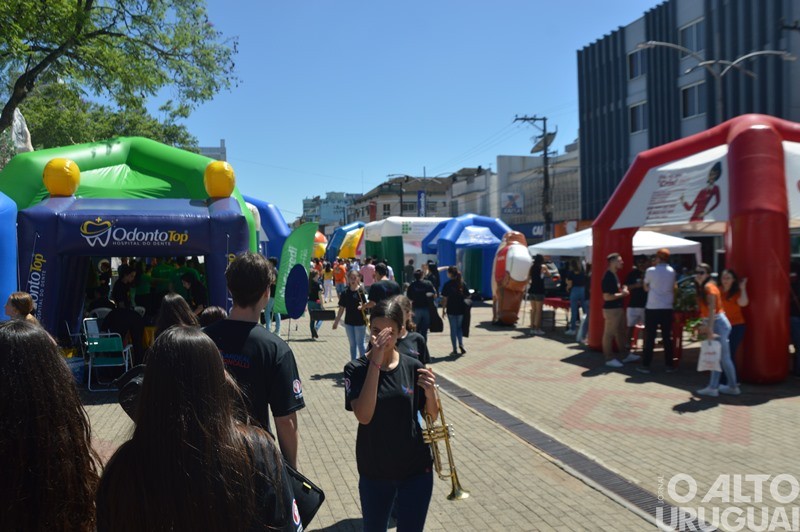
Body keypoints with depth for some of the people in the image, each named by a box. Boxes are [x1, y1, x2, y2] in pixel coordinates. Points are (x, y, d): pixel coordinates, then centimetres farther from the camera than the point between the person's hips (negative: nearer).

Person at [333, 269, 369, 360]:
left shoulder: (361, 291, -9)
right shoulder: (345, 293, 2)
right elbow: (342, 308, 8)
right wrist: (336, 322, 11)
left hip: (360, 322, -4)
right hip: (349, 322, 4)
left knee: (360, 344, 3)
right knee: (352, 344, 15)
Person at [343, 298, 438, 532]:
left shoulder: (413, 367, -6)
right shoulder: (356, 369, -11)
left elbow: (432, 417, 3)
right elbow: (363, 416, -25)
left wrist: (430, 391, -18)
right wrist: (375, 363, -28)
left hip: (416, 469, 1)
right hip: (374, 471, 0)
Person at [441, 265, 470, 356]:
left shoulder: (448, 284, -10)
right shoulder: (463, 283, 1)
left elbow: (445, 298, -10)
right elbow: (467, 296, 4)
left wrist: (443, 310, -3)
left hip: (451, 310, -3)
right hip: (461, 309, 3)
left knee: (453, 329, 5)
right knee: (459, 327, 19)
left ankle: (455, 350, 8)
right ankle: (461, 344, 1)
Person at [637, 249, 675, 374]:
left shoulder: (651, 270, -7)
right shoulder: (671, 271, 3)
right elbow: (673, 288, 11)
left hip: (652, 308, -3)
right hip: (667, 308, 3)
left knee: (649, 337, 1)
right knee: (667, 337, 9)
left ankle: (646, 365, 4)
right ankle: (669, 365, 13)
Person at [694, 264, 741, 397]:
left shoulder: (709, 287, -13)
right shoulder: (702, 288, 14)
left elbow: (712, 309, -20)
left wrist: (709, 328, -23)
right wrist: (705, 326, 16)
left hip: (718, 323, -9)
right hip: (713, 324, 9)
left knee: (724, 358, -3)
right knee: (717, 357, 10)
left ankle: (733, 388, 6)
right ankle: (713, 387, 13)